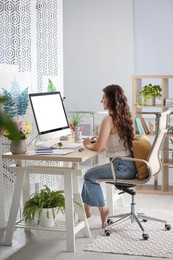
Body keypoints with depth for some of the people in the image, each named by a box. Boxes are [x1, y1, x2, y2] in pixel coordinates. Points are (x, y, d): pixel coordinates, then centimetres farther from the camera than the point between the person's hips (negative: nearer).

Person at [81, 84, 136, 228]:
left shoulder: (109, 119, -17)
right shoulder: (124, 117, 10)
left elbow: (98, 147, -17)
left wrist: (88, 144, 4)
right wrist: (93, 143, 15)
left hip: (122, 166, -9)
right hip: (129, 163, 9)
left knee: (90, 176, 0)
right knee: (91, 172, 18)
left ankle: (102, 208, 10)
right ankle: (86, 207, 24)